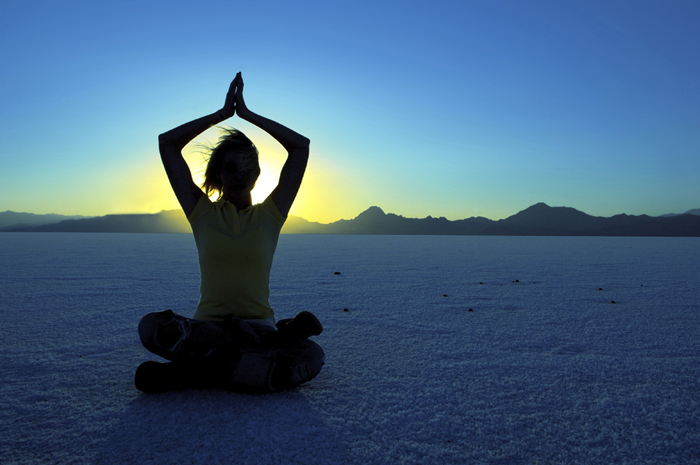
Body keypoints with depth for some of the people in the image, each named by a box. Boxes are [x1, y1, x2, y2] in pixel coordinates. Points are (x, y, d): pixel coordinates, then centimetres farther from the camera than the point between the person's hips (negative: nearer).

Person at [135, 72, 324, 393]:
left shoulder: (270, 215, 8)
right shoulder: (202, 213, 9)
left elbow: (301, 146, 5)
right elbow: (167, 142, 8)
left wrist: (247, 114, 9)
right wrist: (223, 112, 10)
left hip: (259, 326, 0)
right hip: (206, 326, 1)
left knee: (311, 356, -31)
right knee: (151, 326, -31)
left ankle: (194, 373, -22)